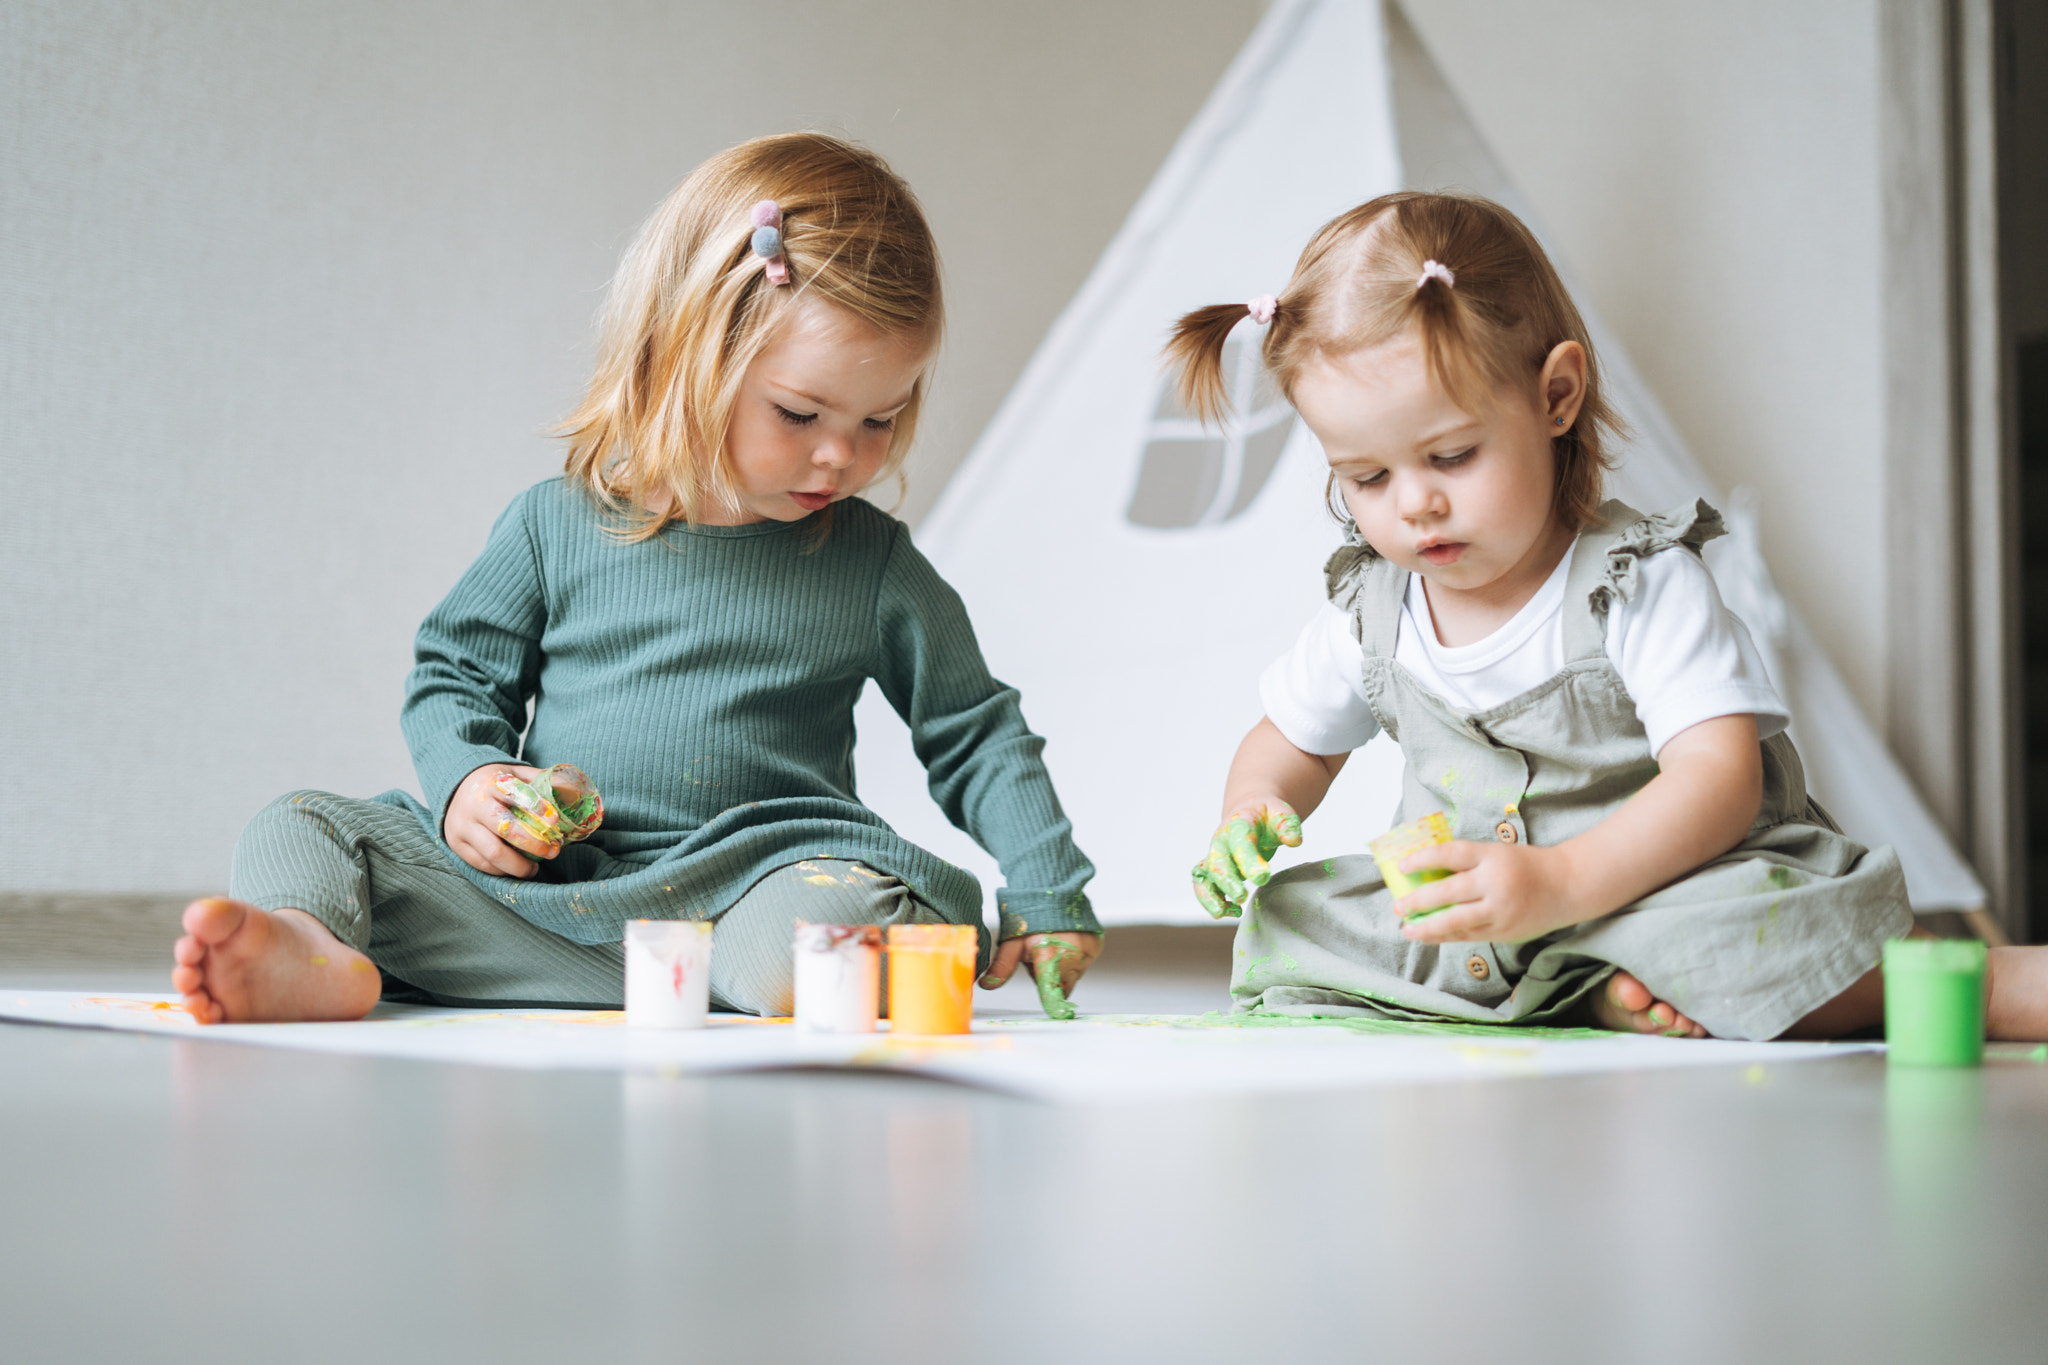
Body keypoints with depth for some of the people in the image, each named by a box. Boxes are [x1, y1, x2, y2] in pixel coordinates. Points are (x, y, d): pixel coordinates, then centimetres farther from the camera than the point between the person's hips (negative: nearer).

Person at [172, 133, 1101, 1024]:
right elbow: (456, 677, 15)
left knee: (829, 917, -36)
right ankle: (314, 954, -47)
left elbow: (977, 737, 11)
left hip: (741, 888, -1)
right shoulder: (558, 524, 5)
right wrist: (466, 778, -7)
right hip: (533, 879, 2)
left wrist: (1047, 896, 1)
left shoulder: (875, 568, 5)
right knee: (299, 830, -14)